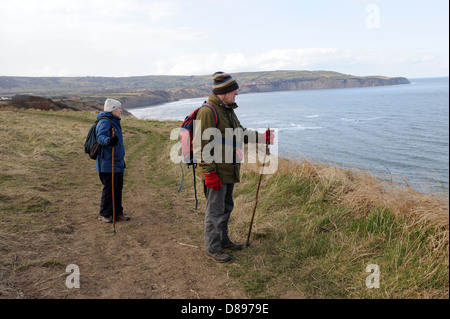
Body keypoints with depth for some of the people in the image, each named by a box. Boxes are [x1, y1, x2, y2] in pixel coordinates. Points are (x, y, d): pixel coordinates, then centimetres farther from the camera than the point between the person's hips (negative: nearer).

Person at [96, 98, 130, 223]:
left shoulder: (114, 122, 19)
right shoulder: (104, 122, -13)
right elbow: (101, 137, -31)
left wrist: (122, 156, 34)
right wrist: (108, 141, -52)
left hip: (118, 162, 10)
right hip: (107, 163, -10)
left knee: (118, 188, 13)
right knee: (109, 189, -4)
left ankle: (117, 213, 23)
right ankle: (104, 215, 8)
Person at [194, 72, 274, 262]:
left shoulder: (228, 110, 13)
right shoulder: (208, 112, -19)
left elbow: (241, 134, 23)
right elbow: (201, 145, -21)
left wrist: (262, 137, 12)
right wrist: (209, 172, -23)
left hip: (228, 171, 10)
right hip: (215, 172, -10)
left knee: (226, 208, 21)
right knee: (215, 211, 2)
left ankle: (223, 240, 38)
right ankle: (212, 248, 18)